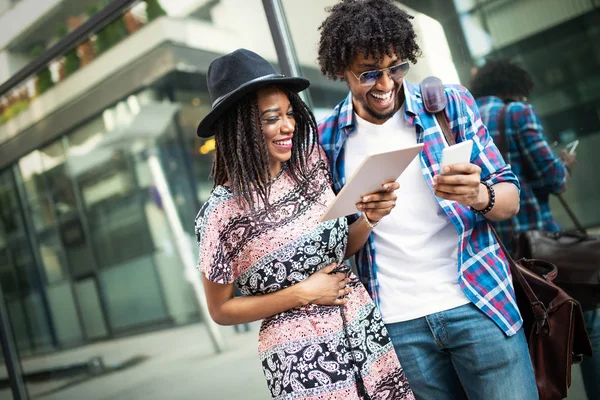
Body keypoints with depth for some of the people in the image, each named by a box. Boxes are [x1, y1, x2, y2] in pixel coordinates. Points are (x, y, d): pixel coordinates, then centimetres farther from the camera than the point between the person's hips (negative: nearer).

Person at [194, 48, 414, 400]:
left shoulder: (311, 165, -3)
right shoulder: (223, 212, -16)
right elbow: (221, 310, -6)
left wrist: (370, 217, -10)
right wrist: (302, 294, -14)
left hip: (367, 332, 5)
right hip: (301, 360, -4)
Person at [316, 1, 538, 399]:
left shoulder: (451, 103, -3)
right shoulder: (327, 138, 0)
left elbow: (510, 199, 0)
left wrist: (479, 196, -23)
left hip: (479, 303, 0)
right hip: (397, 323, 1)